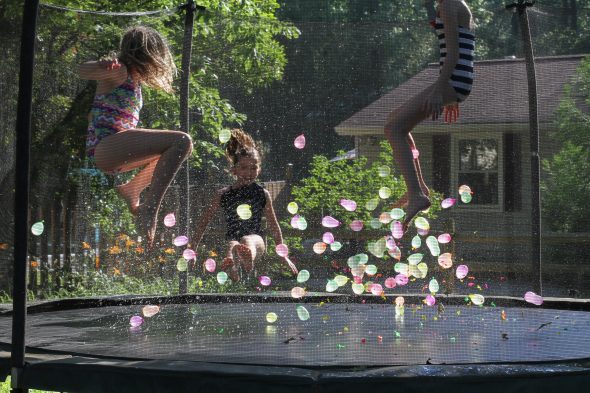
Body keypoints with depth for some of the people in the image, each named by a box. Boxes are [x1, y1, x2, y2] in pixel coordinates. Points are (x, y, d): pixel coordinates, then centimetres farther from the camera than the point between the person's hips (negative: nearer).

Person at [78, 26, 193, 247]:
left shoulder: (134, 80, 23)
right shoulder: (119, 71, -4)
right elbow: (82, 71, -21)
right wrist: (105, 66, -40)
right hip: (105, 146, -10)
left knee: (179, 146, 24)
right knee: (181, 142, -23)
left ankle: (132, 189, 11)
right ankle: (148, 211, -27)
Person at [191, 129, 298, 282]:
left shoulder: (262, 194, 10)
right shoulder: (223, 194, 8)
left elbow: (274, 226, 18)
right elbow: (203, 222, 14)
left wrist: (284, 256, 21)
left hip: (256, 239, -1)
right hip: (233, 238, 1)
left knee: (248, 241, -37)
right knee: (232, 245, -36)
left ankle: (248, 257, -75)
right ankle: (231, 268, -72)